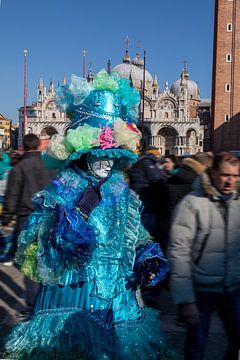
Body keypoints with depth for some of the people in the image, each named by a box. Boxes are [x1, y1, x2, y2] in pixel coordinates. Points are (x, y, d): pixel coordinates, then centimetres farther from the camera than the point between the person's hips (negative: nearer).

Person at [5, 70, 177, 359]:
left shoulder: (123, 194, 7)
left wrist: (150, 259, -6)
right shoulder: (59, 193, -8)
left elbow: (138, 239, 15)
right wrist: (82, 210, -27)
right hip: (72, 307, -4)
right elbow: (51, 254, -15)